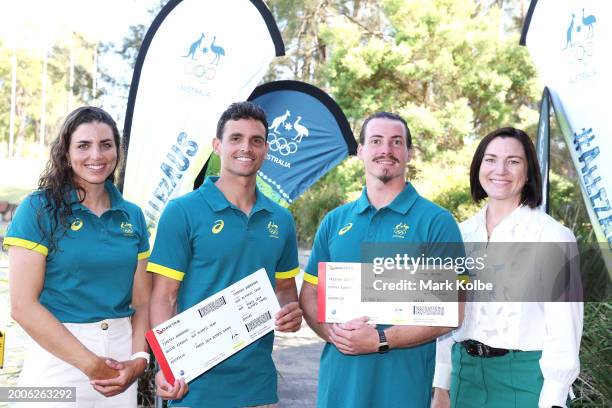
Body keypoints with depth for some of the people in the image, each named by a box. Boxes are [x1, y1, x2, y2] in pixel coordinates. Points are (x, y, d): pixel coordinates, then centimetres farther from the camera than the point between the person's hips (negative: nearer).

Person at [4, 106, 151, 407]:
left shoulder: (132, 216, 7)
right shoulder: (39, 209, -6)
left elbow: (142, 301, 8)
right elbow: (22, 305, -11)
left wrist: (139, 359, -10)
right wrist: (91, 364, -14)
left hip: (122, 354, 4)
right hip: (59, 359, -4)